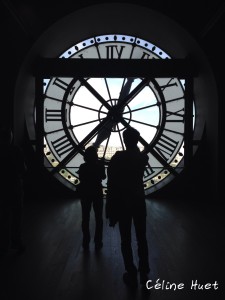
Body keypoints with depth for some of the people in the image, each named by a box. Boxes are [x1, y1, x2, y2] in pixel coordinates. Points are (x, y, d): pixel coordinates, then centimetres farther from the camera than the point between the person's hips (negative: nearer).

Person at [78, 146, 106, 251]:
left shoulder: (82, 167, -10)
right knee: (98, 218, 11)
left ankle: (86, 243, 15)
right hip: (97, 193, -1)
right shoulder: (99, 165, -14)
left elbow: (81, 179, 3)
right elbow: (103, 177, 1)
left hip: (85, 193, 1)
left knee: (85, 218, 11)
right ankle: (98, 243, 13)